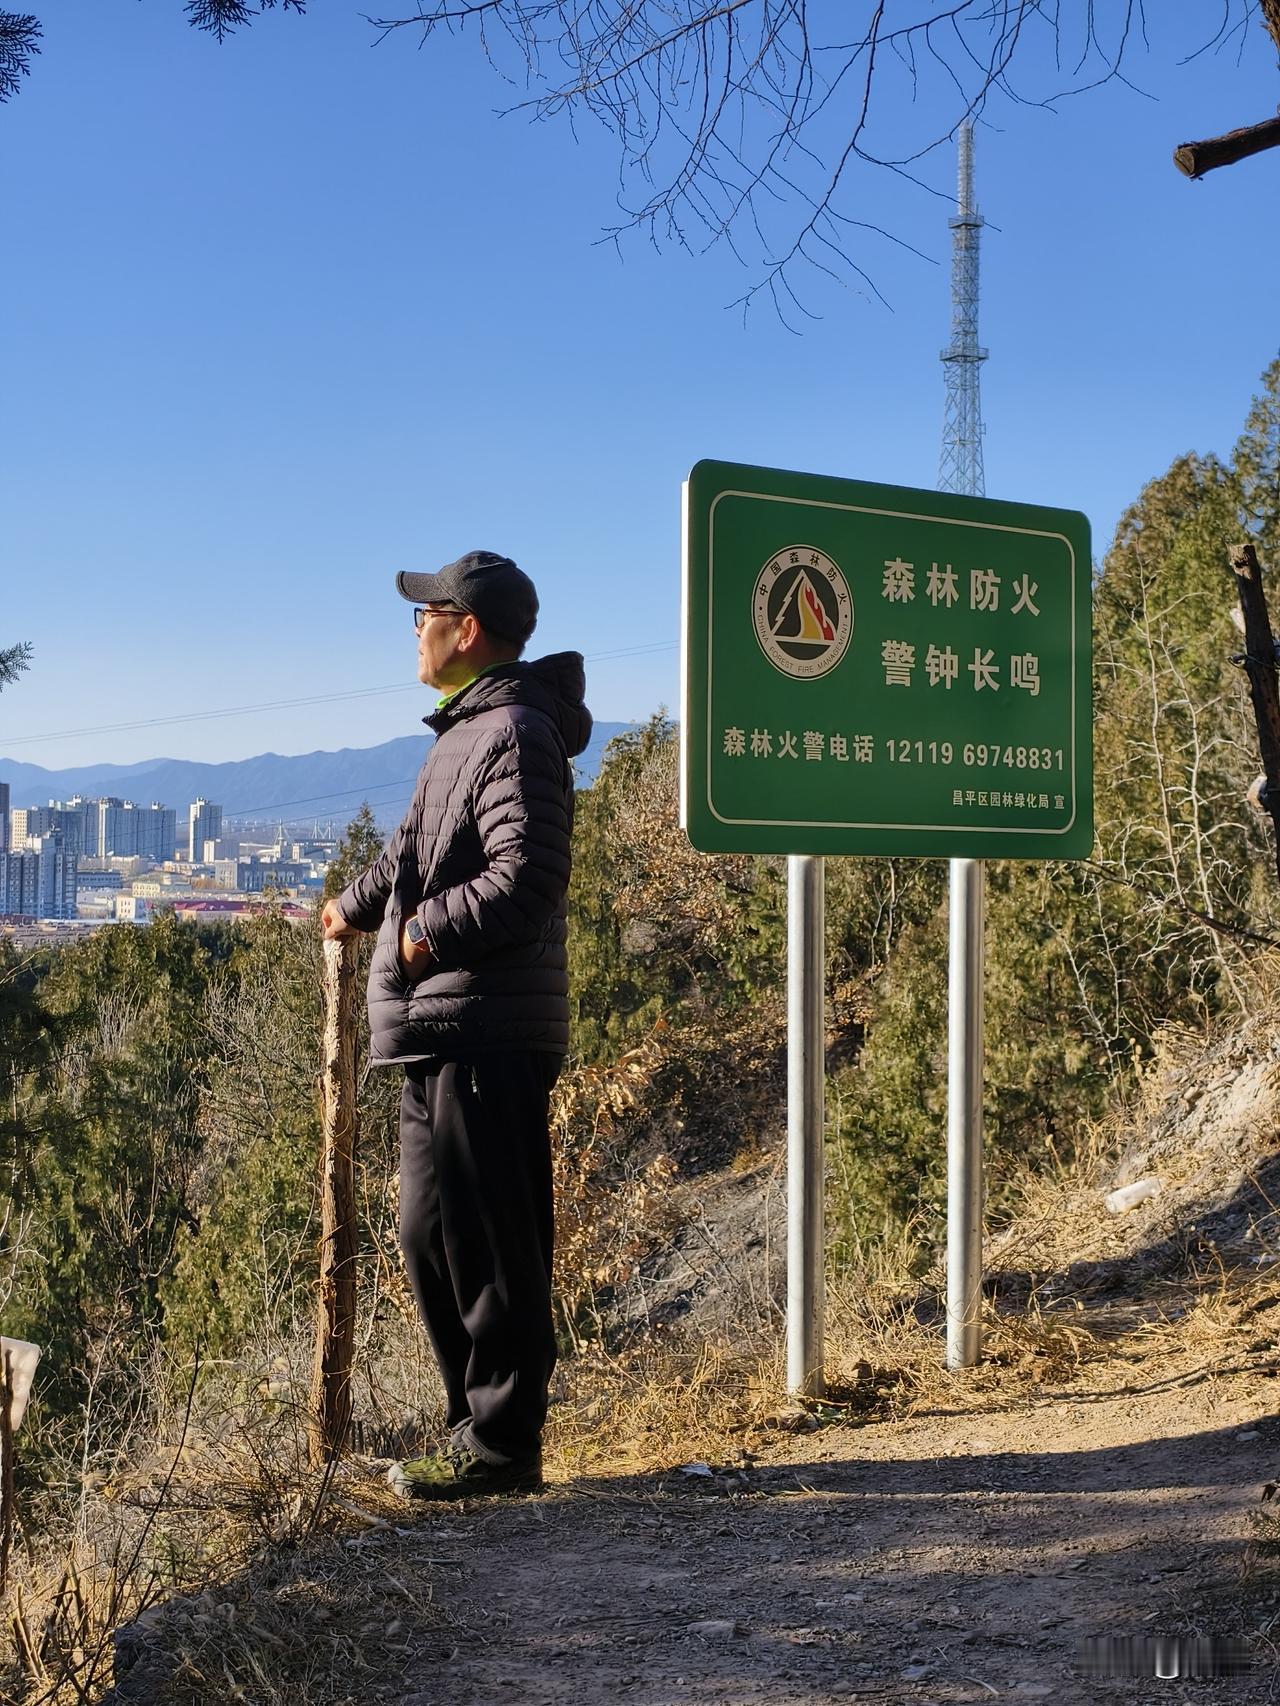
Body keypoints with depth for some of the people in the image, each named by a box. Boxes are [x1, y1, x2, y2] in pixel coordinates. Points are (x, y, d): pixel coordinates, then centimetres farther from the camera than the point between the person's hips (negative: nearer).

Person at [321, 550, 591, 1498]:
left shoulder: (515, 733, -12)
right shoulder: (469, 732, 20)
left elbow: (527, 876, -24)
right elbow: (419, 848, 34)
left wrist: (431, 933, -16)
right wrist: (354, 907, 44)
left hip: (485, 1034, -11)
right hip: (446, 1031, 11)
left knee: (481, 1242, -5)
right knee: (436, 1233, 15)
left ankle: (503, 1446, 3)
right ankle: (480, 1424, 24)